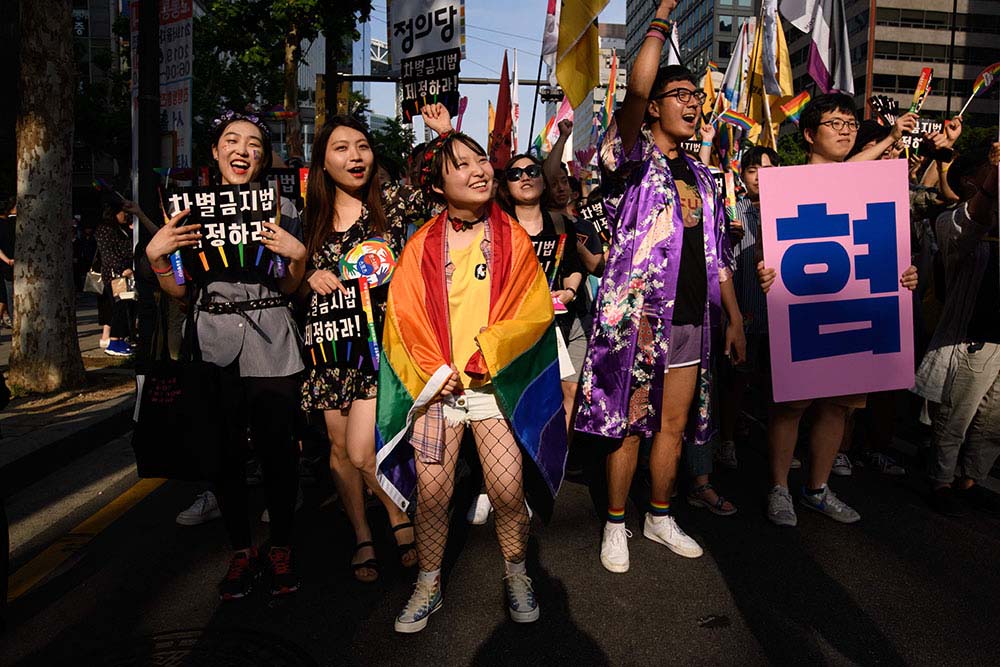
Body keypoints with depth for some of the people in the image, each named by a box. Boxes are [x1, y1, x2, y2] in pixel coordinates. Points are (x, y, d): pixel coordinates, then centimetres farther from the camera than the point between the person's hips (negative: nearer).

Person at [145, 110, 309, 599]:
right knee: (224, 453, 5)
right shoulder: (190, 209, 9)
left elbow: (291, 288, 6)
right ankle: (241, 550, 23)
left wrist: (298, 254, -12)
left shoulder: (282, 208, 6)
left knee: (277, 450, 0)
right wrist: (155, 255, -7)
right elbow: (180, 292, 9)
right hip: (215, 346, 2)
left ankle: (281, 549, 20)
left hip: (272, 347, -1)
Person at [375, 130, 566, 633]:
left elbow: (533, 311, -3)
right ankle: (429, 586, 22)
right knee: (431, 492, 0)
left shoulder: (513, 238, 5)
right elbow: (403, 318, 1)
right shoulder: (421, 246, 6)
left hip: (497, 384, 0)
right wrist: (434, 375, -10)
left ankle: (516, 575, 22)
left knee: (507, 491, -4)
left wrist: (478, 362, -12)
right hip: (435, 386, 1)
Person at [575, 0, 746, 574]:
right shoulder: (636, 157, 0)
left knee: (675, 424, 13)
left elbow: (719, 255, 18)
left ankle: (661, 517, 29)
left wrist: (735, 318, 13)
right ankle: (616, 524, 17)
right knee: (629, 424, 1)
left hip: (693, 319, 6)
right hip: (637, 314, -6)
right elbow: (636, 90, -20)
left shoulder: (701, 176, 18)